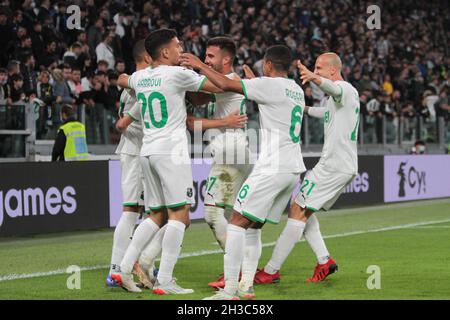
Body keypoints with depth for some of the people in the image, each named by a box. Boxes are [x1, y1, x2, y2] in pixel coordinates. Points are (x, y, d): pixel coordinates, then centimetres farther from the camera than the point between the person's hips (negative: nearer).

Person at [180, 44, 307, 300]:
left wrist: (199, 65, 0)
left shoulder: (269, 85, -8)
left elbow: (226, 85, -13)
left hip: (272, 168, -9)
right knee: (254, 226, 12)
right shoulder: (297, 90, 17)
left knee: (238, 221, -8)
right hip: (294, 169, 9)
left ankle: (230, 290, -15)